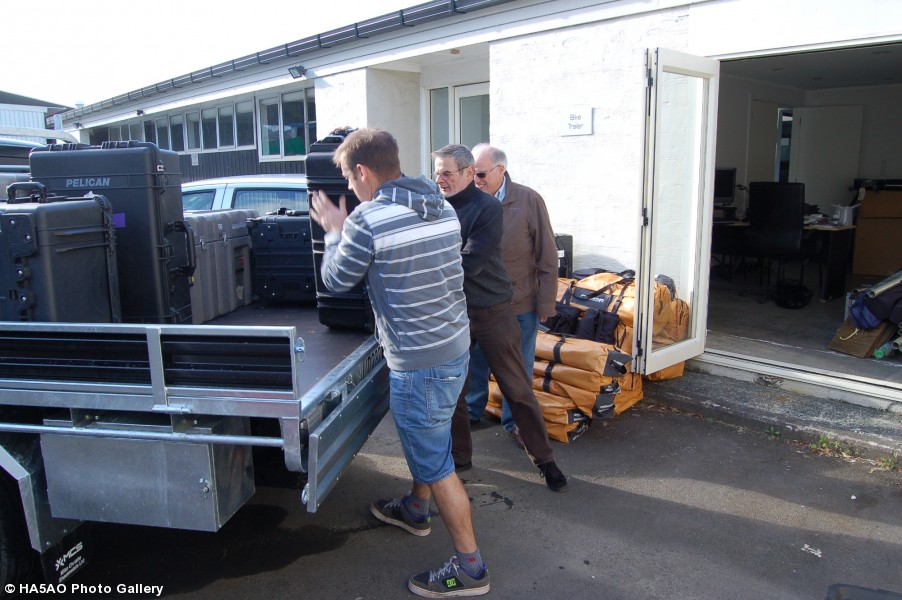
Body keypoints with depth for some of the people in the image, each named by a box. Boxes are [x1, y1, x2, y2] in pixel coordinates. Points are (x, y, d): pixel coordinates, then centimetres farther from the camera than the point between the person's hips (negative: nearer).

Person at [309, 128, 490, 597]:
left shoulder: (367, 220, -19)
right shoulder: (442, 206, 4)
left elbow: (335, 280, -4)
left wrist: (335, 232, 12)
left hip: (418, 362, -8)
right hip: (455, 346, 9)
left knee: (435, 463, 6)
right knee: (426, 441, 28)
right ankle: (415, 511, 51)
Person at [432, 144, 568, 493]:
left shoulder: (487, 208, -14)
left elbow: (470, 264, -22)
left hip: (491, 311, -4)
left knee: (517, 388, 6)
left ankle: (543, 458, 22)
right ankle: (459, 456, 31)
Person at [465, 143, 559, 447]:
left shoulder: (528, 200, -12)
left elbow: (547, 256, -8)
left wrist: (546, 303, -8)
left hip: (520, 304, -2)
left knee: (519, 368, 12)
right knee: (475, 361, 19)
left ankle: (515, 421, 31)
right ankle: (471, 410, 41)